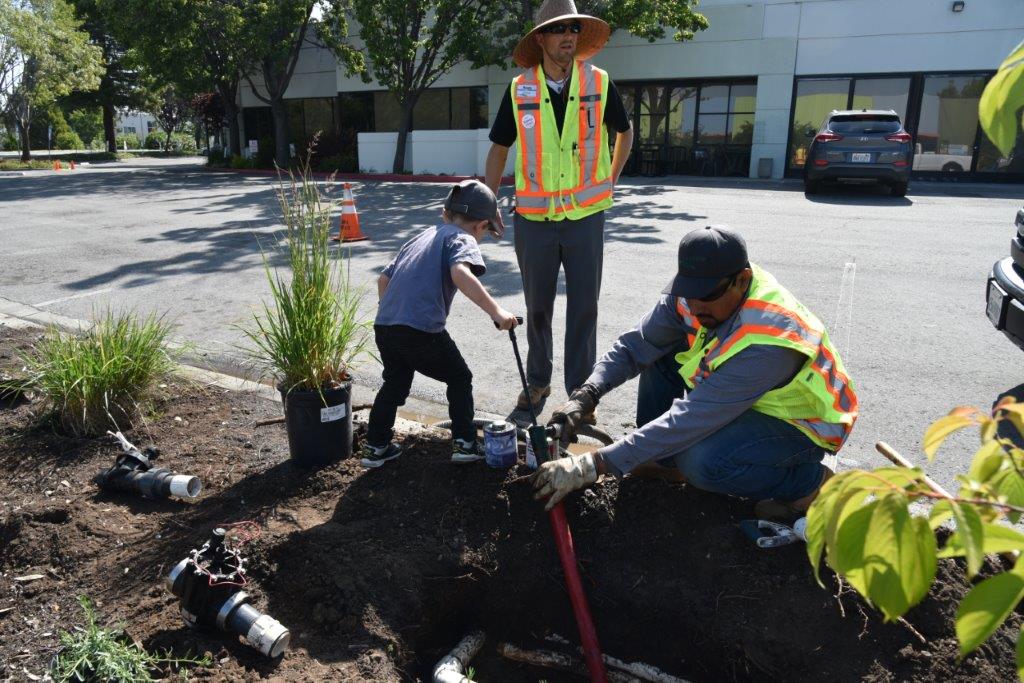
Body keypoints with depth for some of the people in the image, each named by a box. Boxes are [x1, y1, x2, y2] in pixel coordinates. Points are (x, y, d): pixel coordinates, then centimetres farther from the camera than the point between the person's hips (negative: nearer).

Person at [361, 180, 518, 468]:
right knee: (460, 379, 14)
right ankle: (464, 443, 15)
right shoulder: (461, 238, 2)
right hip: (421, 330, -7)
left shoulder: (422, 236, 25)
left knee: (395, 383, 26)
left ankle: (376, 446, 29)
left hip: (383, 326, 7)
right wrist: (496, 311, -26)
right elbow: (460, 274, -22)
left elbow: (384, 278, 28)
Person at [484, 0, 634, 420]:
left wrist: (610, 179, 11)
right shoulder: (519, 90, -1)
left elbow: (624, 131, 16)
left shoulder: (599, 83, -1)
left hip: (586, 216, 0)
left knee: (584, 307, 5)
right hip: (534, 219, 1)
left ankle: (581, 389, 18)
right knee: (538, 307, 12)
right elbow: (499, 149, 9)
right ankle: (537, 382, 28)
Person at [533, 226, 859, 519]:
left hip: (802, 423, -7)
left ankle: (812, 482, -6)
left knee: (700, 462, -32)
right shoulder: (694, 292, -18)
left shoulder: (769, 341, -38)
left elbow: (691, 420, -40)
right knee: (661, 353, -5)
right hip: (740, 399, 7)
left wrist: (593, 466, -41)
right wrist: (583, 398, -28)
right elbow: (634, 346, -12)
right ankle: (657, 459, 6)